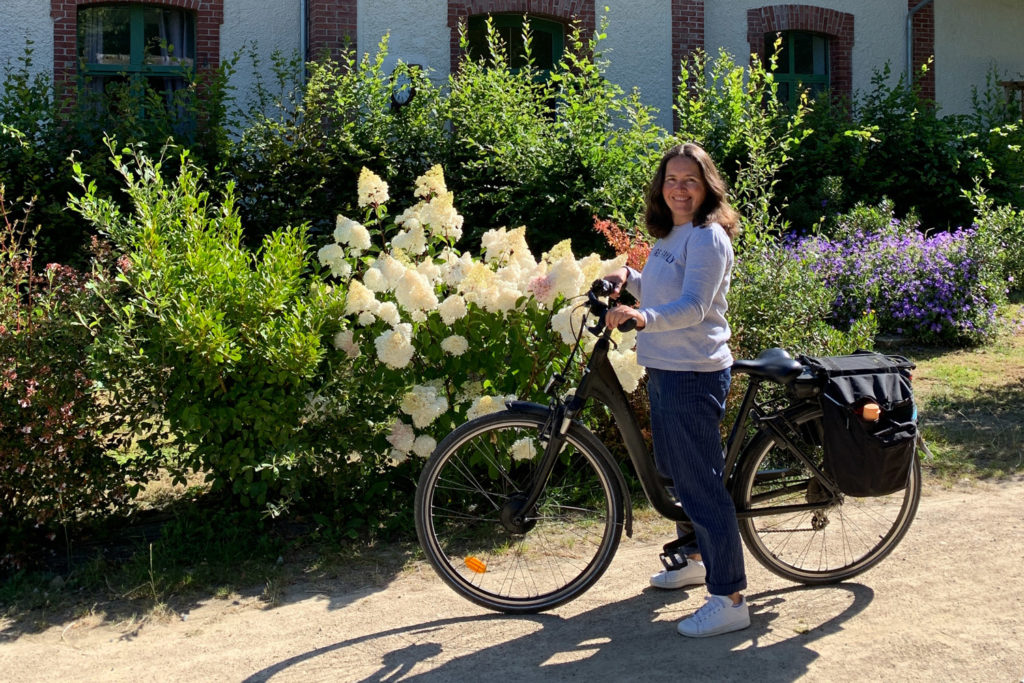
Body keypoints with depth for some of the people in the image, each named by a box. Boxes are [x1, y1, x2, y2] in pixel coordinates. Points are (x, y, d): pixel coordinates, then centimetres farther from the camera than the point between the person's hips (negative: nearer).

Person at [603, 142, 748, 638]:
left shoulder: (708, 237, -14)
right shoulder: (669, 236, 16)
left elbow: (692, 307, -25)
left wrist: (641, 317, -41)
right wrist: (628, 280, 6)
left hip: (695, 374, -10)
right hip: (664, 369, 10)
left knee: (700, 483, -9)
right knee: (674, 471, 22)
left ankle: (730, 600, -3)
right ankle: (695, 559, 41)